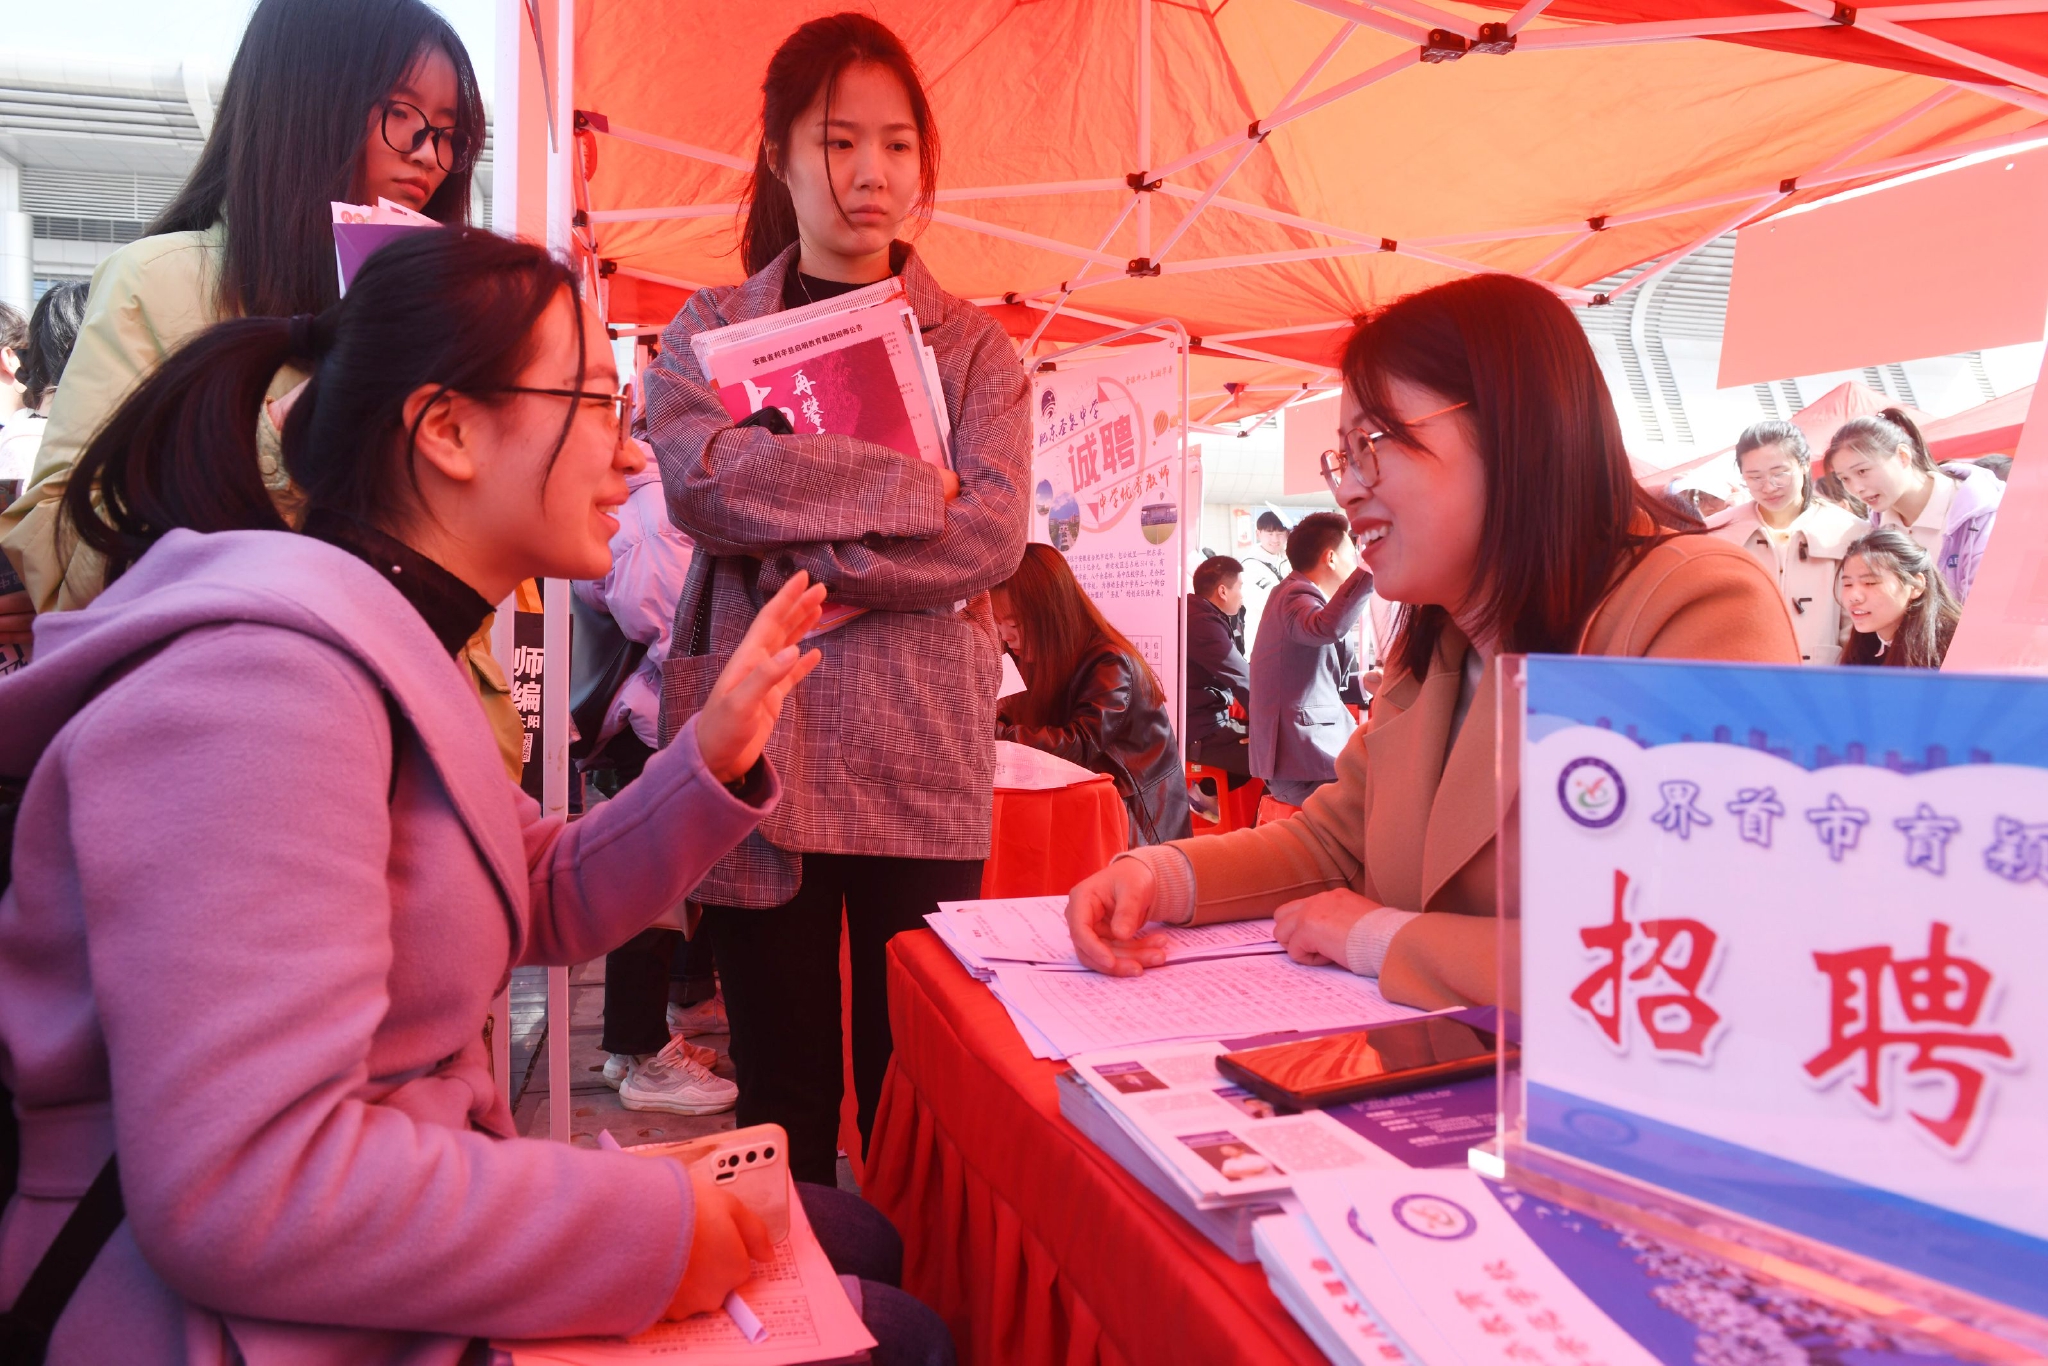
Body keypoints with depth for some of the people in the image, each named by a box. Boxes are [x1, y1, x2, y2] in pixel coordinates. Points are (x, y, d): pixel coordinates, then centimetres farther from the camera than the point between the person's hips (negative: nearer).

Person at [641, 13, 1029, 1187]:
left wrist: (807, 562, -12)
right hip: (755, 744, 1)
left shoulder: (974, 346, 10)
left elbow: (994, 533, -6)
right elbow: (698, 474, -10)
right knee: (783, 1090, 8)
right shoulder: (710, 330, 11)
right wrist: (909, 487, -11)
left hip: (923, 756, 0)